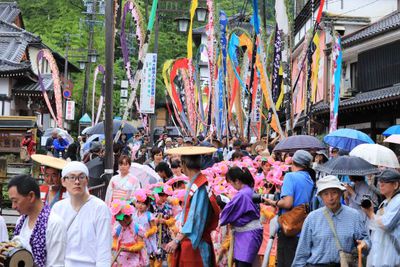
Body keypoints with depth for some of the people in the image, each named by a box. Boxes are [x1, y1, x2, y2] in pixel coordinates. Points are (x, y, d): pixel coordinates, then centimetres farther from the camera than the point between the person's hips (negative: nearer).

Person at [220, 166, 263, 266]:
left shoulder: (242, 195, -19)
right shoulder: (249, 191, 10)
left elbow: (229, 211, -9)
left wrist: (221, 219, 9)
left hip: (247, 235, -10)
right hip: (243, 233, 10)